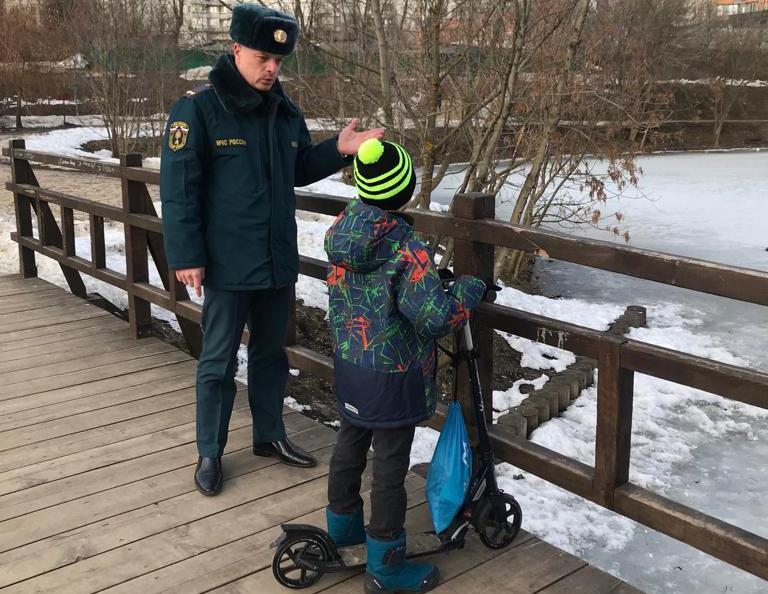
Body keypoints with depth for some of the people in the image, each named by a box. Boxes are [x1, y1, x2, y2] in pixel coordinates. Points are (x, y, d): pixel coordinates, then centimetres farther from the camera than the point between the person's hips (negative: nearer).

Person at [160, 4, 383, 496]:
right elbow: (179, 188, -13)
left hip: (278, 261, 6)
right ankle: (210, 453, 21)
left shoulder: (286, 112, 6)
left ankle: (270, 435, 35)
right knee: (218, 361, 6)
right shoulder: (199, 108, -12)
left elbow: (299, 171, 17)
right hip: (227, 265, -6)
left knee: (272, 352, 18)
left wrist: (338, 150, -1)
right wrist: (186, 256, -16)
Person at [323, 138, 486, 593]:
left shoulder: (342, 227, -3)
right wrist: (470, 289, -10)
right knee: (391, 465, 5)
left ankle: (342, 525, 44)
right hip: (393, 378, -7)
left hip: (349, 364, 8)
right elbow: (436, 317, -29)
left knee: (351, 443, 24)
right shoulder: (405, 248, -26)